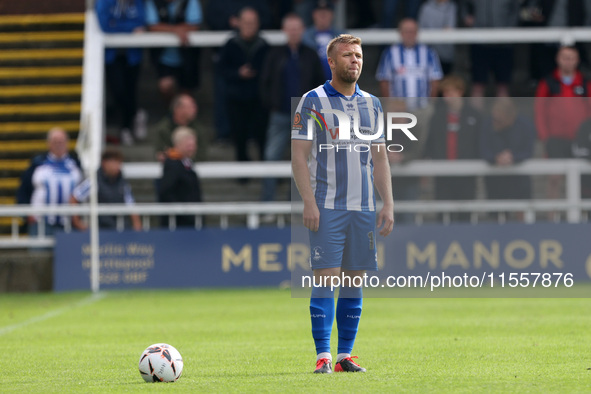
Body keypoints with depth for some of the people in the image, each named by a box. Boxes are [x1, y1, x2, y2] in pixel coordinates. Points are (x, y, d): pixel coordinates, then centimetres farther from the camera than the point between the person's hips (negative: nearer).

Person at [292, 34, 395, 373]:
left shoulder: (372, 104, 13)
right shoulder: (313, 101, -1)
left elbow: (380, 158, 16)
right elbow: (299, 155, -5)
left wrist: (388, 204, 8)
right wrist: (308, 201, -13)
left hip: (364, 206, 5)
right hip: (327, 206, -5)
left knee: (355, 279, 5)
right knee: (325, 278, -8)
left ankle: (345, 355, 10)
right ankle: (323, 356, -7)